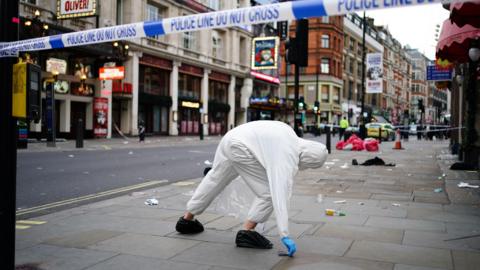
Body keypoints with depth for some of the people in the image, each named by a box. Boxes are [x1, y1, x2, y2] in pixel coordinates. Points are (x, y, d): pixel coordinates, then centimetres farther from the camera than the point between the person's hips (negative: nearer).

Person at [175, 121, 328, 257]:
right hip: (240, 148, -10)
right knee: (269, 192, -7)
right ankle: (246, 232, 2)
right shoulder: (287, 159, -18)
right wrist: (285, 235, -25)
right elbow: (280, 197, -25)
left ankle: (187, 219, 40)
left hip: (231, 138, 10)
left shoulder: (291, 137, 7)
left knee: (215, 179, 25)